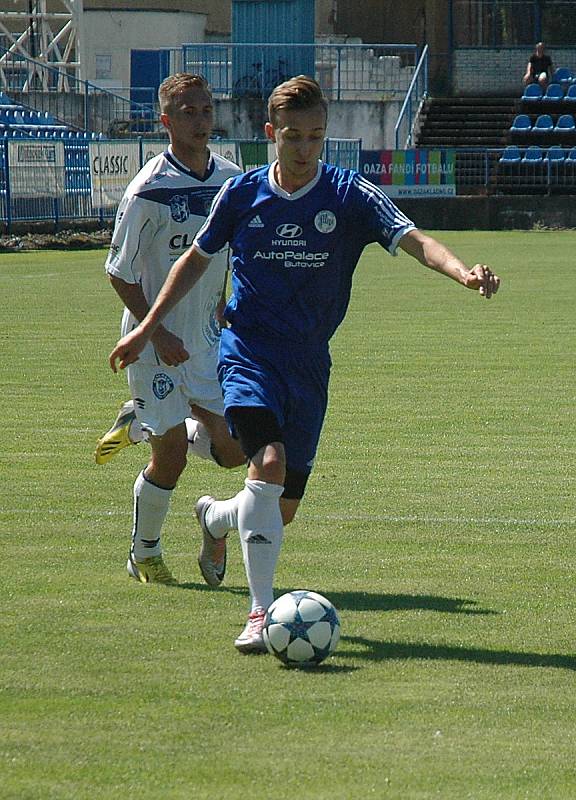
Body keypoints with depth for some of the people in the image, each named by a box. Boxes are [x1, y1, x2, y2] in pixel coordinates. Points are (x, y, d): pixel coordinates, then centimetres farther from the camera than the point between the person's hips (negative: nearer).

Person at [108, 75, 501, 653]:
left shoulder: (349, 194, -5)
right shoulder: (241, 193, -1)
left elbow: (413, 240, -17)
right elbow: (197, 258, 14)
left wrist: (463, 272, -37)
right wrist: (146, 329, 15)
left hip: (308, 362, 2)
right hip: (248, 350, -2)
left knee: (284, 506, 8)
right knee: (268, 463, -27)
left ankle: (218, 515, 45)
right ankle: (260, 613, -24)